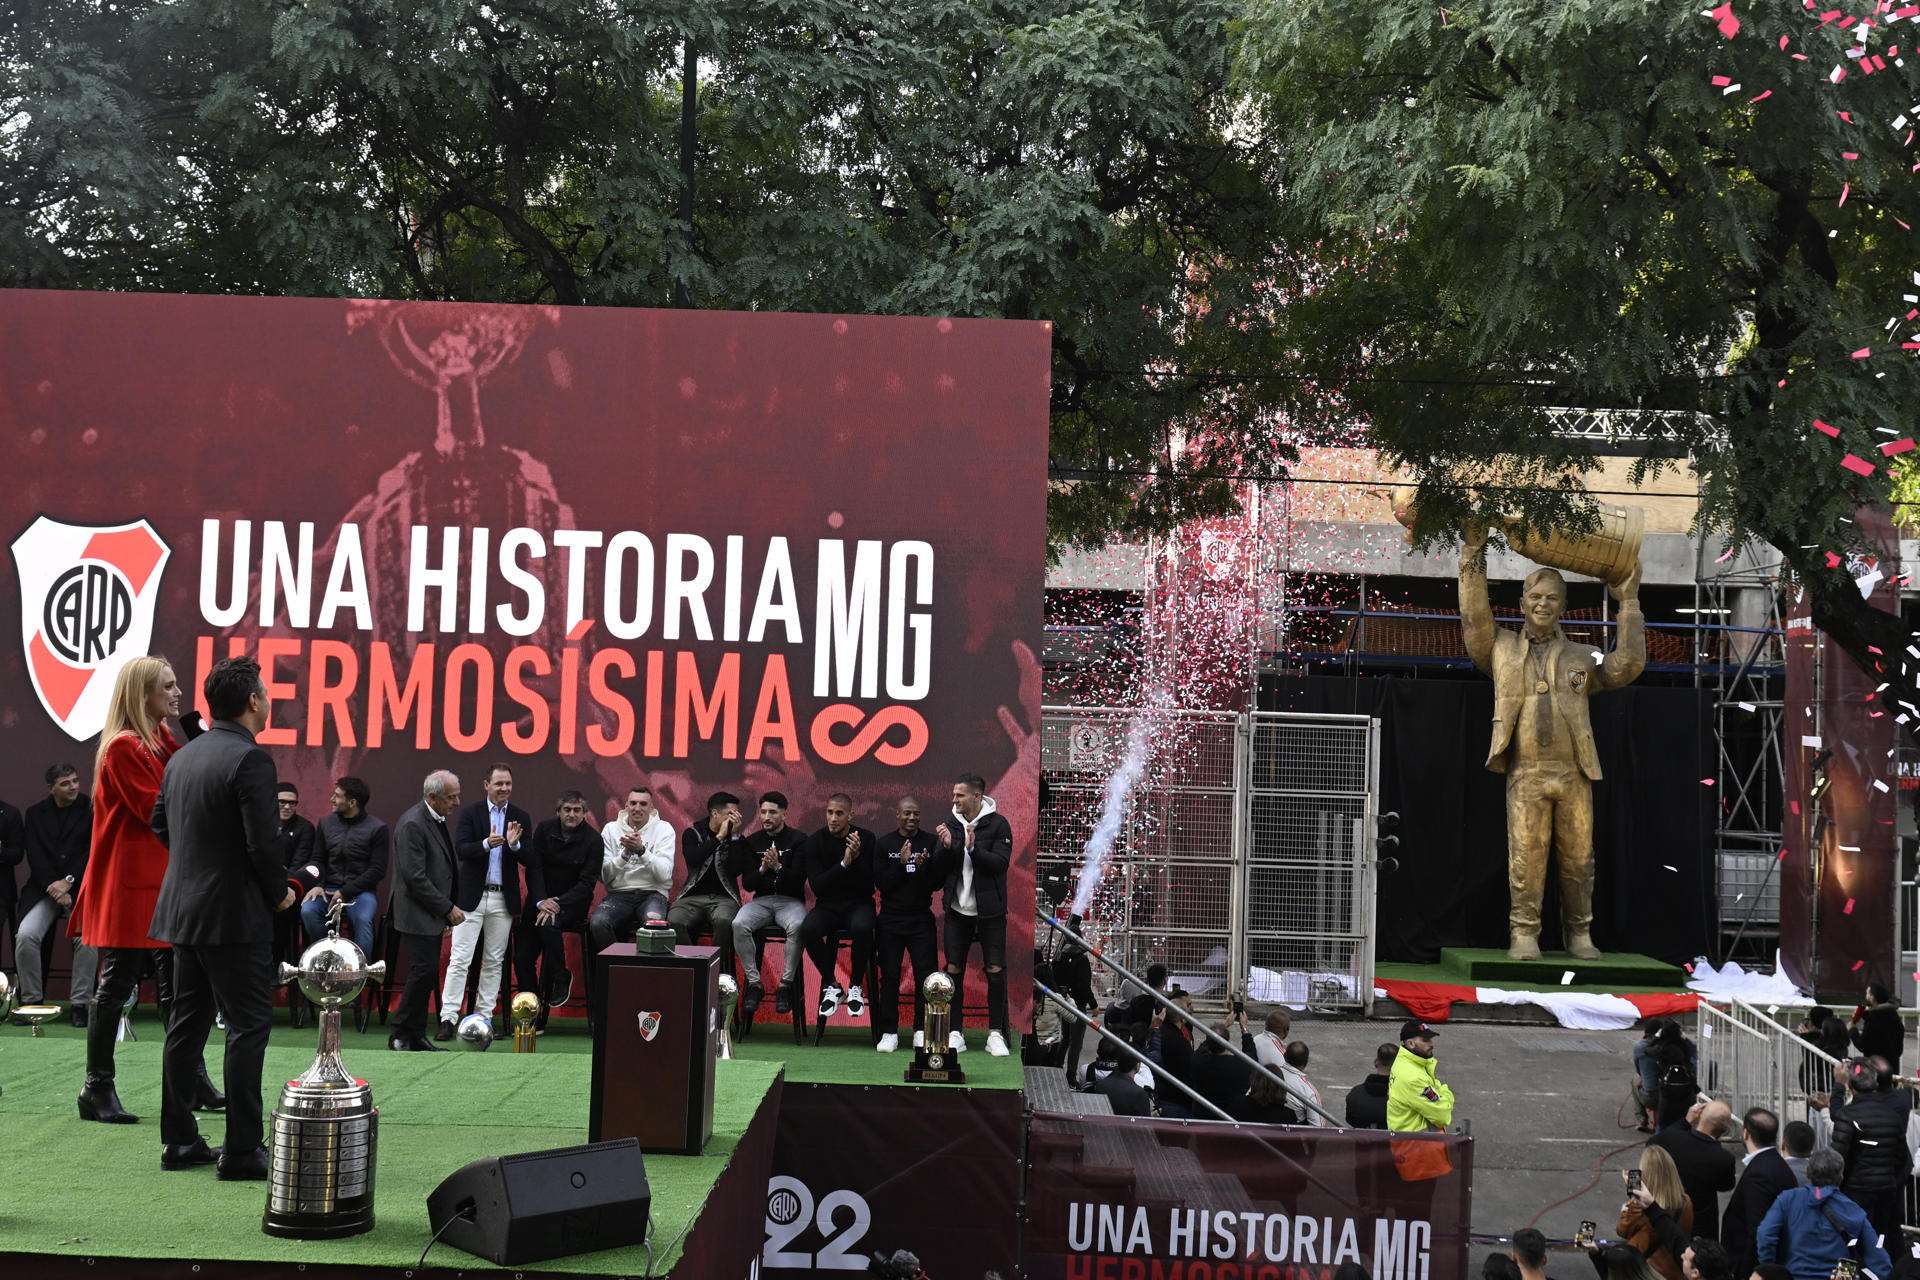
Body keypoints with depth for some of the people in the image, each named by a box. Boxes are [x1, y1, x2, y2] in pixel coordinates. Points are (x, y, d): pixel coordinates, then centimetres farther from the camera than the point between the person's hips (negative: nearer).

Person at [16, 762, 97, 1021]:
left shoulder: (91, 809, 4)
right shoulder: (35, 813, 11)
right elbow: (35, 857, 2)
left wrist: (68, 881, -12)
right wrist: (54, 888, -11)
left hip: (81, 887, -2)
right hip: (44, 888, 2)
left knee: (87, 938, -24)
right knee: (25, 935, -19)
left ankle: (80, 1002, -14)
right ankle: (31, 1000, -6)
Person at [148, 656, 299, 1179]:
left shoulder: (182, 757, 10)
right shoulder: (250, 759, -16)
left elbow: (160, 823, 20)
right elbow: (264, 842, -20)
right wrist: (279, 893, -4)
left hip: (182, 912, 8)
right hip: (234, 915, -8)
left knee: (187, 1023, 14)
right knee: (248, 1024, -3)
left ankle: (178, 1140, 19)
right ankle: (241, 1150, -2)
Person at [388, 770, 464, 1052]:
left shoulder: (438, 821, 13)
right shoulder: (412, 824, -17)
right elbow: (415, 877, -22)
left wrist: (447, 909, 15)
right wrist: (448, 908, -17)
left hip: (432, 915, 9)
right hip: (417, 915, -9)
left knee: (425, 974, 9)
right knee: (424, 971, -11)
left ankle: (415, 1037, 13)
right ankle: (401, 1035, -1)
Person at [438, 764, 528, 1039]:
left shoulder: (521, 818, 6)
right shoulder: (470, 813, 0)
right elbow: (460, 850, -11)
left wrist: (514, 844, -19)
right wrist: (487, 844, -28)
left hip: (504, 899, 3)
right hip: (471, 897, -3)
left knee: (494, 961, 8)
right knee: (460, 959, -5)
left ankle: (484, 1015, 16)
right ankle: (448, 1018, -4)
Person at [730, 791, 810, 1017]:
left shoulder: (798, 840, 1)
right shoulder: (752, 842, 10)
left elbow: (799, 879, -8)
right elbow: (747, 884, 5)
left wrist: (778, 867, -24)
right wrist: (762, 869, -15)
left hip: (790, 900, -3)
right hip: (761, 900, 3)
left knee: (796, 927, -37)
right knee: (739, 925, -29)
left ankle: (785, 984, -26)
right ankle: (754, 982, -19)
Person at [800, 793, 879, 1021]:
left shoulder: (866, 839, -3)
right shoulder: (815, 841, -2)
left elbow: (869, 885, -7)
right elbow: (817, 887, -11)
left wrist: (857, 859, -24)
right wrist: (844, 863, -23)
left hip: (858, 903, -1)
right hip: (828, 905, 1)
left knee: (862, 927, -36)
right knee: (807, 929, -32)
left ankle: (855, 986, -13)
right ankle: (831, 985, -10)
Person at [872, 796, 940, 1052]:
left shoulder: (930, 843, 4)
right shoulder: (884, 844, 2)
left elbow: (937, 883, 0)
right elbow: (881, 884, -6)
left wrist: (923, 868, -18)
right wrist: (901, 863, -17)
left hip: (922, 918, 1)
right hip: (890, 920, 0)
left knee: (926, 976, -4)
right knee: (889, 976, -1)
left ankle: (922, 1031, 5)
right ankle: (889, 1032, 5)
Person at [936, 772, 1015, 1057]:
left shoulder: (998, 824, -6)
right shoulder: (951, 823, 4)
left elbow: (1000, 863, -15)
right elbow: (941, 869, 2)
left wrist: (974, 849, -29)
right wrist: (947, 846, -18)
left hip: (990, 911, -3)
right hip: (957, 909, 3)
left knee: (996, 971, -2)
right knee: (953, 970, 3)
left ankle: (996, 1034, 7)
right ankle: (955, 1033, 11)